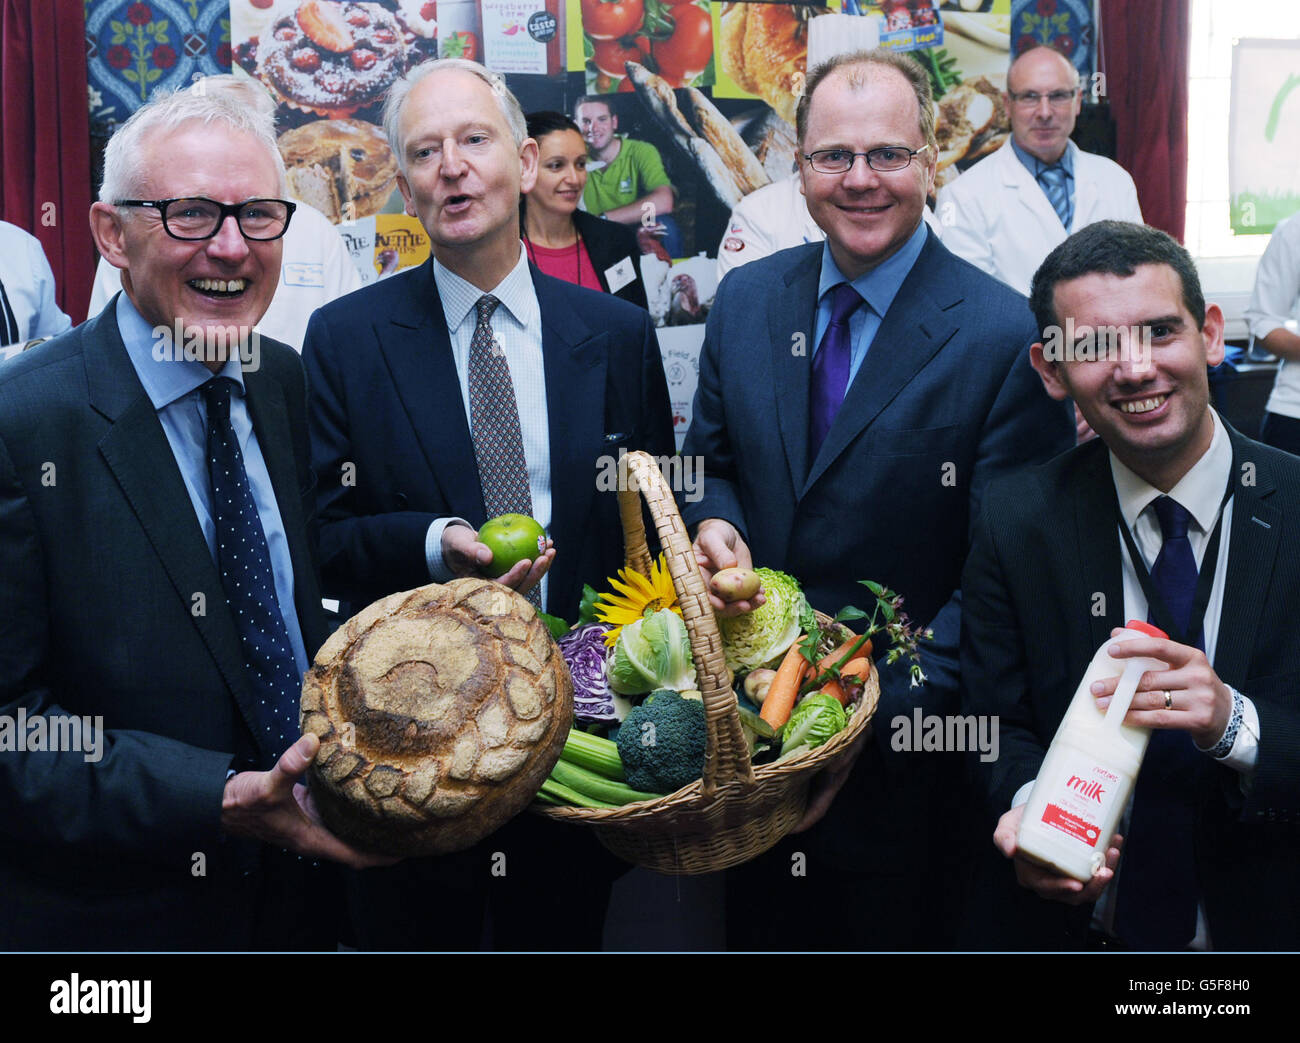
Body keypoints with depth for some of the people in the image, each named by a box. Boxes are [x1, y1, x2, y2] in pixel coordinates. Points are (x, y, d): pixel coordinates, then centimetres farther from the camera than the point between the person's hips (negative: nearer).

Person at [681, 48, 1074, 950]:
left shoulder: (1007, 336, -15)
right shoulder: (745, 299, 2)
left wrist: (879, 719, -20)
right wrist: (714, 525, -10)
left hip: (904, 747, -4)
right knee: (758, 929, 20)